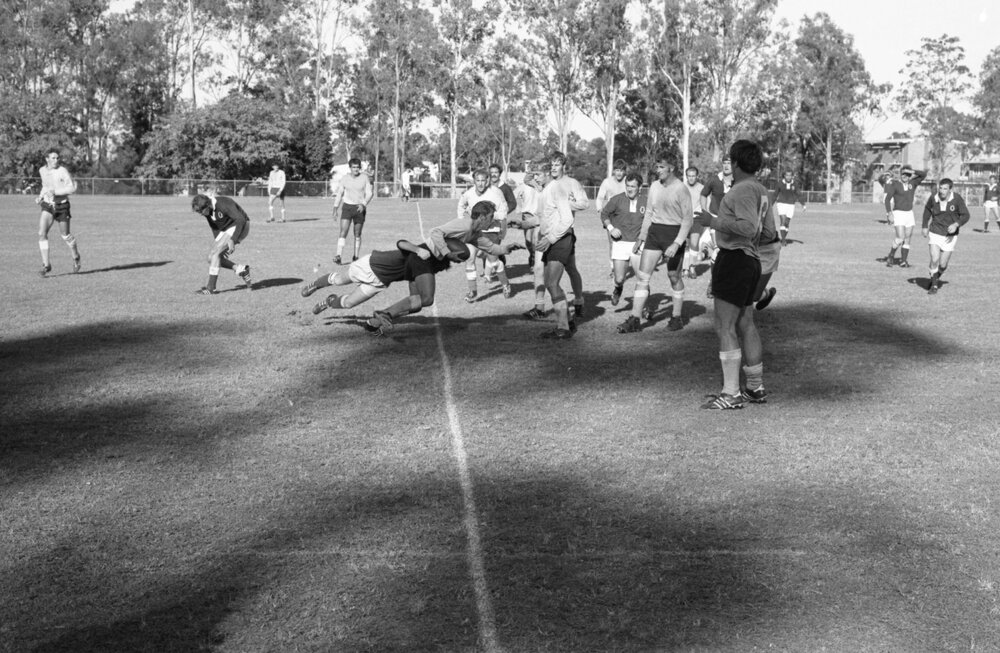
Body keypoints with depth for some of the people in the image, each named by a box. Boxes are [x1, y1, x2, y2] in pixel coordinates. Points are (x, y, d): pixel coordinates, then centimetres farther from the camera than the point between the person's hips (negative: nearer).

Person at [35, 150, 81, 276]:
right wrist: (40, 196, 9)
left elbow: (72, 188, -21)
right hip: (47, 206, 3)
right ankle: (46, 265, -10)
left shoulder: (62, 171, -15)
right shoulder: (42, 170, 3)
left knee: (65, 235, 10)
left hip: (62, 206, -3)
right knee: (42, 233, -15)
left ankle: (76, 258, 40)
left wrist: (55, 192, -29)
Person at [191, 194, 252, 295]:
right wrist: (219, 244, 10)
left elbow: (241, 219, -30)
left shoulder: (223, 204, -27)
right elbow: (214, 227, 12)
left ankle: (211, 288, -13)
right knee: (212, 258, -2)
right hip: (226, 229, 9)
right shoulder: (208, 211, -3)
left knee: (214, 253, -18)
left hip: (240, 227, -9)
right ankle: (240, 270, 5)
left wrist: (232, 240, -32)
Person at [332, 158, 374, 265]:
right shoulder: (344, 178, 2)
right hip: (347, 207, 0)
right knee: (343, 232, -13)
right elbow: (339, 194, 9)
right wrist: (335, 209, 5)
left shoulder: (365, 178, -1)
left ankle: (356, 257, 19)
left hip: (360, 208, 0)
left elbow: (370, 193, -2)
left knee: (357, 235, 6)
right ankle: (339, 256, -21)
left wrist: (363, 204, -19)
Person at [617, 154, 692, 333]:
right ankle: (635, 319, -1)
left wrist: (677, 244, -20)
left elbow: (688, 218, -12)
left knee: (675, 278, 6)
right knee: (642, 276, -2)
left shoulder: (681, 189, -11)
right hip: (654, 232, 5)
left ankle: (677, 317, 21)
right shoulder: (654, 186, 8)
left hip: (674, 233, -5)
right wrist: (641, 238, 17)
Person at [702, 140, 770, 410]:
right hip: (751, 260, 10)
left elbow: (748, 227, -26)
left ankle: (731, 393, -7)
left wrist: (716, 221, -17)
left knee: (725, 327, -8)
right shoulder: (760, 190, 16)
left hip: (734, 258, -10)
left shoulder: (743, 189, -14)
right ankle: (756, 388, 23)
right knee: (746, 326, 16)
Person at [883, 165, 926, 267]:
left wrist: (912, 172, -17)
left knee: (907, 239, 3)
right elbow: (887, 199, -12)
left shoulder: (912, 183, 5)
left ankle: (903, 261, 6)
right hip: (898, 213, -5)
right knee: (900, 239, -15)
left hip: (909, 213, 5)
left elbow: (924, 174, -3)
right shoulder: (894, 184, -8)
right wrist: (889, 214, -20)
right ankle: (890, 257, 2)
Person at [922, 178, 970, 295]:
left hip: (950, 236, 0)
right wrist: (925, 227, 13)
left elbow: (966, 215, -9)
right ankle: (934, 286, 4)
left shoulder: (957, 199, -15)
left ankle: (936, 277, 36)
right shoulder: (933, 198, -9)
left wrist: (956, 225, -28)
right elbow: (927, 208, 13)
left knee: (943, 264, 2)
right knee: (934, 260, -14)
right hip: (935, 233, 0)